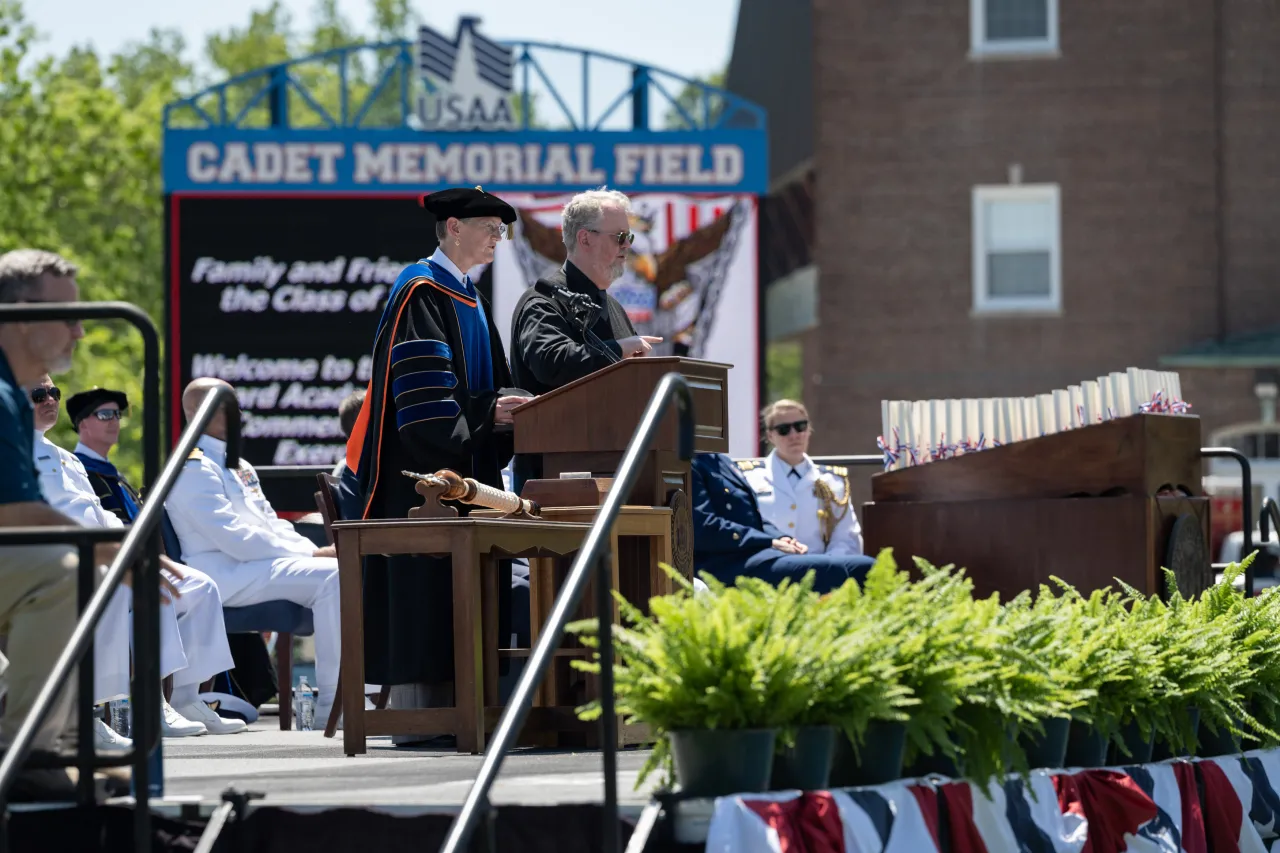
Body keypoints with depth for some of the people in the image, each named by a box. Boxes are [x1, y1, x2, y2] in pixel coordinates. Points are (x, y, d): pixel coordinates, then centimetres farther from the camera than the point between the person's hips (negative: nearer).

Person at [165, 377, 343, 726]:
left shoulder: (236, 465, 24)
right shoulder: (193, 468, -8)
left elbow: (271, 523, 24)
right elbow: (234, 539, -17)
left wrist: (314, 550, 3)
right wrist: (310, 554, -15)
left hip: (257, 562, 10)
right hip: (226, 575, -10)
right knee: (331, 577, -27)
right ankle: (331, 703, -26)